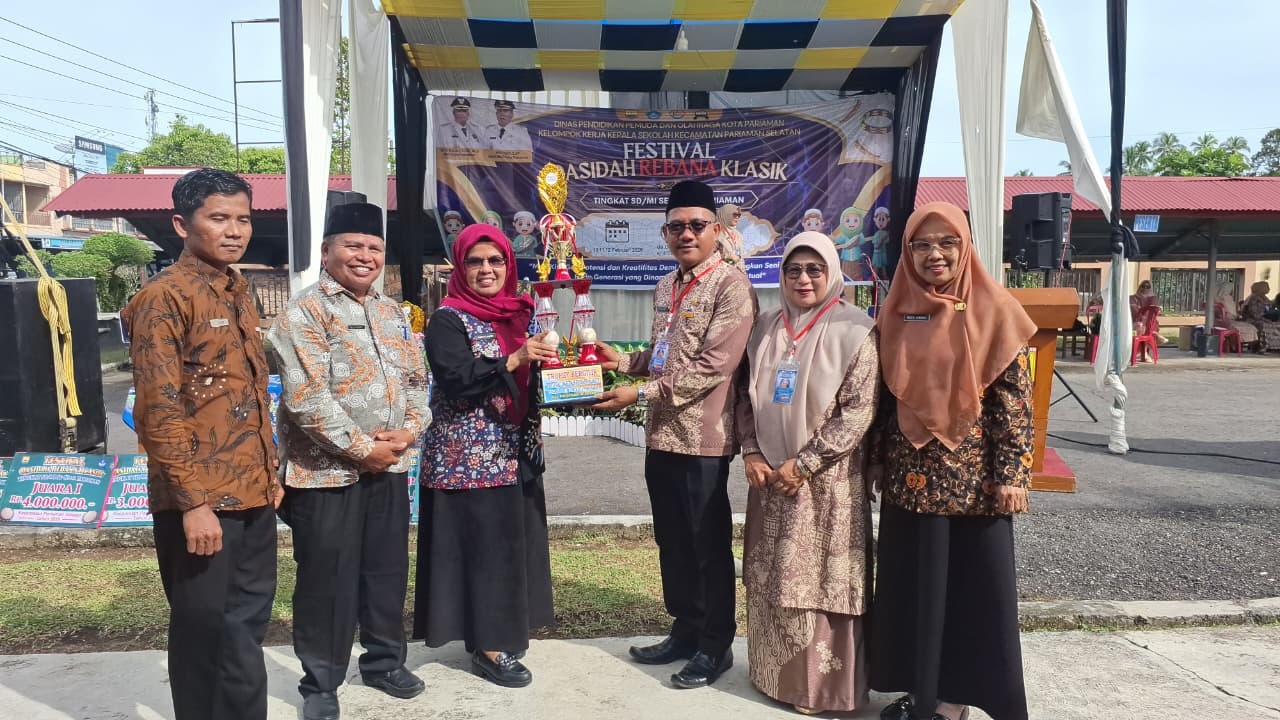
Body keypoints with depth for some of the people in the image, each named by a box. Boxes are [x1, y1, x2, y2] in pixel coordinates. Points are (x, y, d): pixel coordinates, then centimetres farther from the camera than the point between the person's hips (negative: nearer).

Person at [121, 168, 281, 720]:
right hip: (202, 500, -7)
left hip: (251, 494, 8)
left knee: (248, 623, 17)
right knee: (205, 631, 6)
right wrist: (192, 501, -20)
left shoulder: (238, 292, 12)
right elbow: (158, 410, -17)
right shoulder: (165, 297, -12)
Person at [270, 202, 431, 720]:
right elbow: (306, 397, -20)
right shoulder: (305, 312, -11)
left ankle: (384, 661, 35)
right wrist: (361, 448, -17)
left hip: (390, 466, 7)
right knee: (326, 579, 4)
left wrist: (408, 432, -5)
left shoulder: (392, 312, 12)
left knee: (388, 570, 16)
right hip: (327, 471, -6)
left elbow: (416, 379, 13)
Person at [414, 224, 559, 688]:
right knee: (481, 545, -3)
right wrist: (513, 360, -28)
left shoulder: (521, 313, 12)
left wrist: (554, 359, -1)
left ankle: (500, 632, 25)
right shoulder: (448, 320, -7)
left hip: (516, 452, 7)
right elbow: (454, 380, -20)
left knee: (513, 541, 11)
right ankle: (486, 647, 7)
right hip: (469, 456, -7)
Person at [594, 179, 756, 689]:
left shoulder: (731, 285, -11)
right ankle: (685, 630, 33)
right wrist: (626, 362, 6)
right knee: (672, 541, 17)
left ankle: (715, 645, 20)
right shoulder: (666, 287, 14)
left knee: (709, 544, 5)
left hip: (702, 436, -8)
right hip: (661, 433, 8)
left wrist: (642, 392, -20)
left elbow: (713, 365, -20)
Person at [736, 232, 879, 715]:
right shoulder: (767, 328, 8)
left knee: (822, 583, 1)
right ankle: (777, 674, 29)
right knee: (772, 581, 12)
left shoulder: (853, 331, -8)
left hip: (826, 481, -5)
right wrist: (751, 453, -2)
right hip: (769, 477, 5)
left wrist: (803, 464, -15)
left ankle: (824, 686, 17)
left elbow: (859, 412, -13)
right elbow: (747, 397, 12)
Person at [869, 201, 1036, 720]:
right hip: (911, 476, 4)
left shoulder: (995, 311, -6)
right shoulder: (896, 313, 4)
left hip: (972, 477, -3)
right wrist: (876, 459, 9)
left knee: (974, 588, 6)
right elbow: (885, 394, 9)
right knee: (914, 586, 11)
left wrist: (1012, 474, -12)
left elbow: (1017, 400, -8)